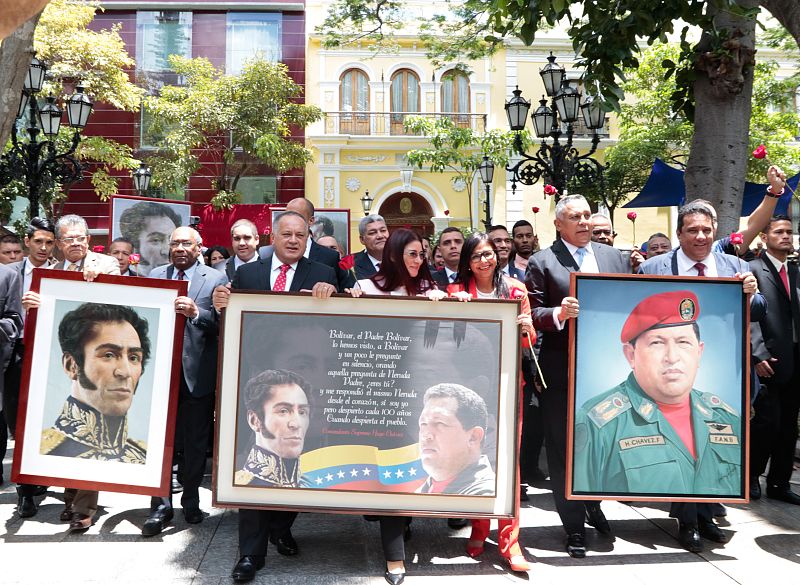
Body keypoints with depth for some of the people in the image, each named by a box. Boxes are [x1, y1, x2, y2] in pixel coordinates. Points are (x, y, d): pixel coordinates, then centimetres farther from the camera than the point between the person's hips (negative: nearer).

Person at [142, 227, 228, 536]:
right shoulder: (155, 275, 10)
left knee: (195, 443, 10)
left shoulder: (216, 279, -1)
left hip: (197, 372, -2)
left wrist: (196, 312, -24)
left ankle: (191, 501, 26)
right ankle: (161, 505, 17)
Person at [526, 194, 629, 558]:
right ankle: (575, 526, 21)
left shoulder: (614, 257, 11)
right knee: (564, 449, 5)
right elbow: (530, 314, -7)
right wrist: (558, 314, -26)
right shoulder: (542, 263, -3)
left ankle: (593, 505, 41)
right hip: (562, 370, -4)